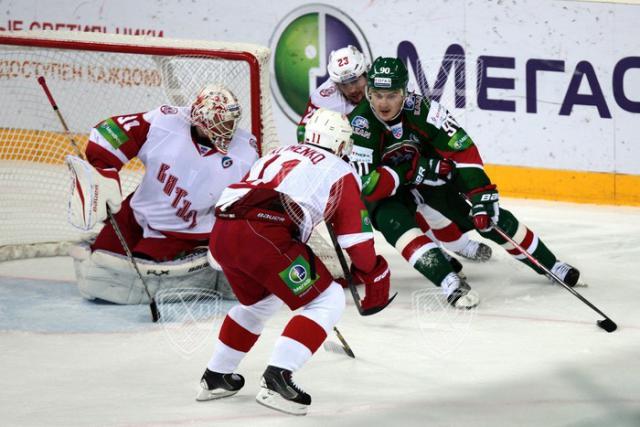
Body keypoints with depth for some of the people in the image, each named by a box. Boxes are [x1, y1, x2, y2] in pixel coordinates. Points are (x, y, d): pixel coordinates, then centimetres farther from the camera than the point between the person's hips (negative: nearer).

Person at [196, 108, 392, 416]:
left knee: (258, 302, 33)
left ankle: (215, 378, 37)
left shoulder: (277, 155, 33)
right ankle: (276, 379, -9)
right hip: (264, 237, -7)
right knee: (327, 301, 5)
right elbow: (356, 237, 14)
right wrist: (374, 277, 29)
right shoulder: (341, 171, 17)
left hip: (221, 231, 7)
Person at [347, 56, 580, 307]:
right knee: (395, 222, -33)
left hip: (433, 176, 2)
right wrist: (415, 170, -34)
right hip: (388, 192, -2)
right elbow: (365, 185, -32)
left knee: (488, 216, -4)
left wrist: (482, 195, -30)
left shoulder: (421, 109, -25)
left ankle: (551, 266, 12)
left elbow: (462, 151, -22)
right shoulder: (361, 124, -29)